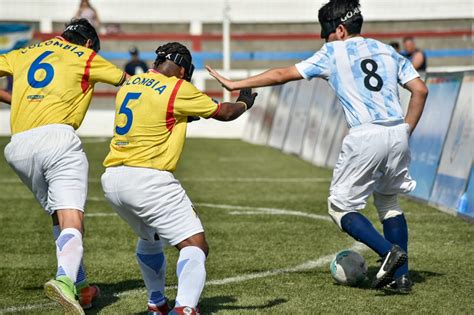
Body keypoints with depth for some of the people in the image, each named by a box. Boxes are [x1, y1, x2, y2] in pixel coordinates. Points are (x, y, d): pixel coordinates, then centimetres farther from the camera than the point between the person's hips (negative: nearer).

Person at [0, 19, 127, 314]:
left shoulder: (25, 54, 24)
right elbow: (127, 81, 20)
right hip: (56, 137, -5)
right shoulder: (84, 56, 13)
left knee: (59, 217, 19)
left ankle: (81, 287, 22)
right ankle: (65, 279, -39)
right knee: (72, 220, -14)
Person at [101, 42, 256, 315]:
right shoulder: (178, 89, -5)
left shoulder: (128, 85, 14)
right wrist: (244, 103, 28)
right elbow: (223, 113, 7)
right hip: (148, 179, -8)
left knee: (149, 238, 32)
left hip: (112, 179, 8)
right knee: (195, 245, -8)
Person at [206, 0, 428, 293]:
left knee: (341, 206, 7)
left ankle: (389, 251, -12)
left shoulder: (334, 53, 6)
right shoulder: (388, 51, 18)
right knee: (389, 202, 22)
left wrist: (235, 84, 13)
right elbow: (420, 90, 12)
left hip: (366, 136, -6)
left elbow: (282, 75, 7)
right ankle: (401, 276, 14)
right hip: (398, 132, 6)